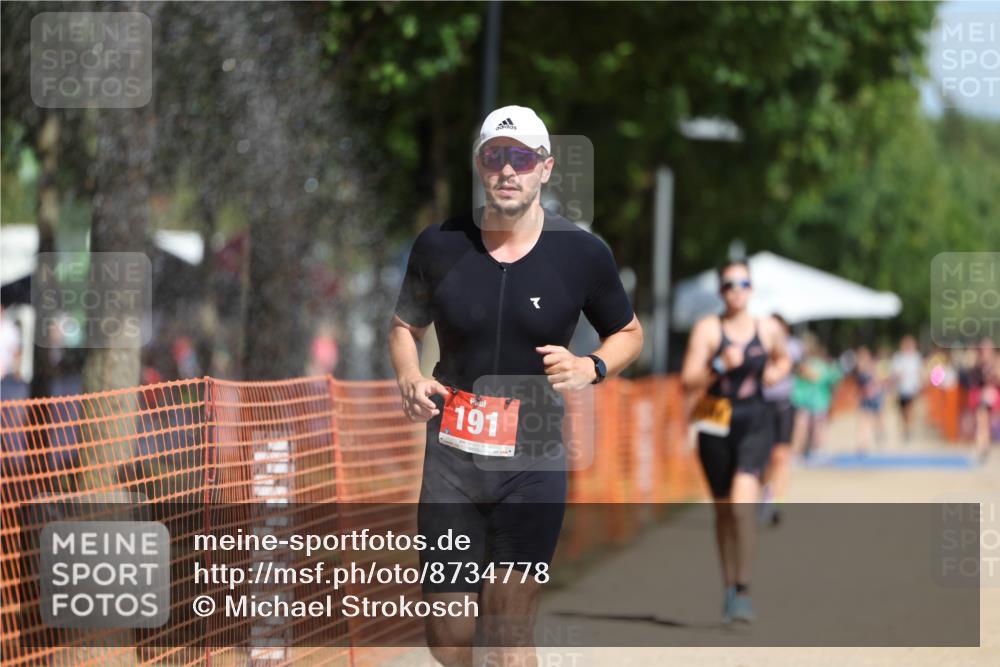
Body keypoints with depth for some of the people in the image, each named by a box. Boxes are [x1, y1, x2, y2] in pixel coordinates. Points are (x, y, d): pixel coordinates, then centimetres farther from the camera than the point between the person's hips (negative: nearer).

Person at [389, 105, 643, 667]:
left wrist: (591, 368, -9)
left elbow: (630, 334, 12)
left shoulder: (583, 254, -2)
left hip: (534, 467, -2)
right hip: (451, 460, 2)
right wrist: (410, 380, -4)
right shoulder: (439, 245, 2)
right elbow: (405, 327, 16)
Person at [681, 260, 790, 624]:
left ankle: (743, 591, -15)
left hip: (755, 422, 0)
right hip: (715, 424, 0)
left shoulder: (769, 328, 5)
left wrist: (777, 372, 6)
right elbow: (689, 381, -8)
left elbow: (783, 359, 27)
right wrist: (720, 366, -22)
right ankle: (729, 587, 26)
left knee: (742, 504, -19)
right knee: (723, 510, 10)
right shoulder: (708, 328, -2)